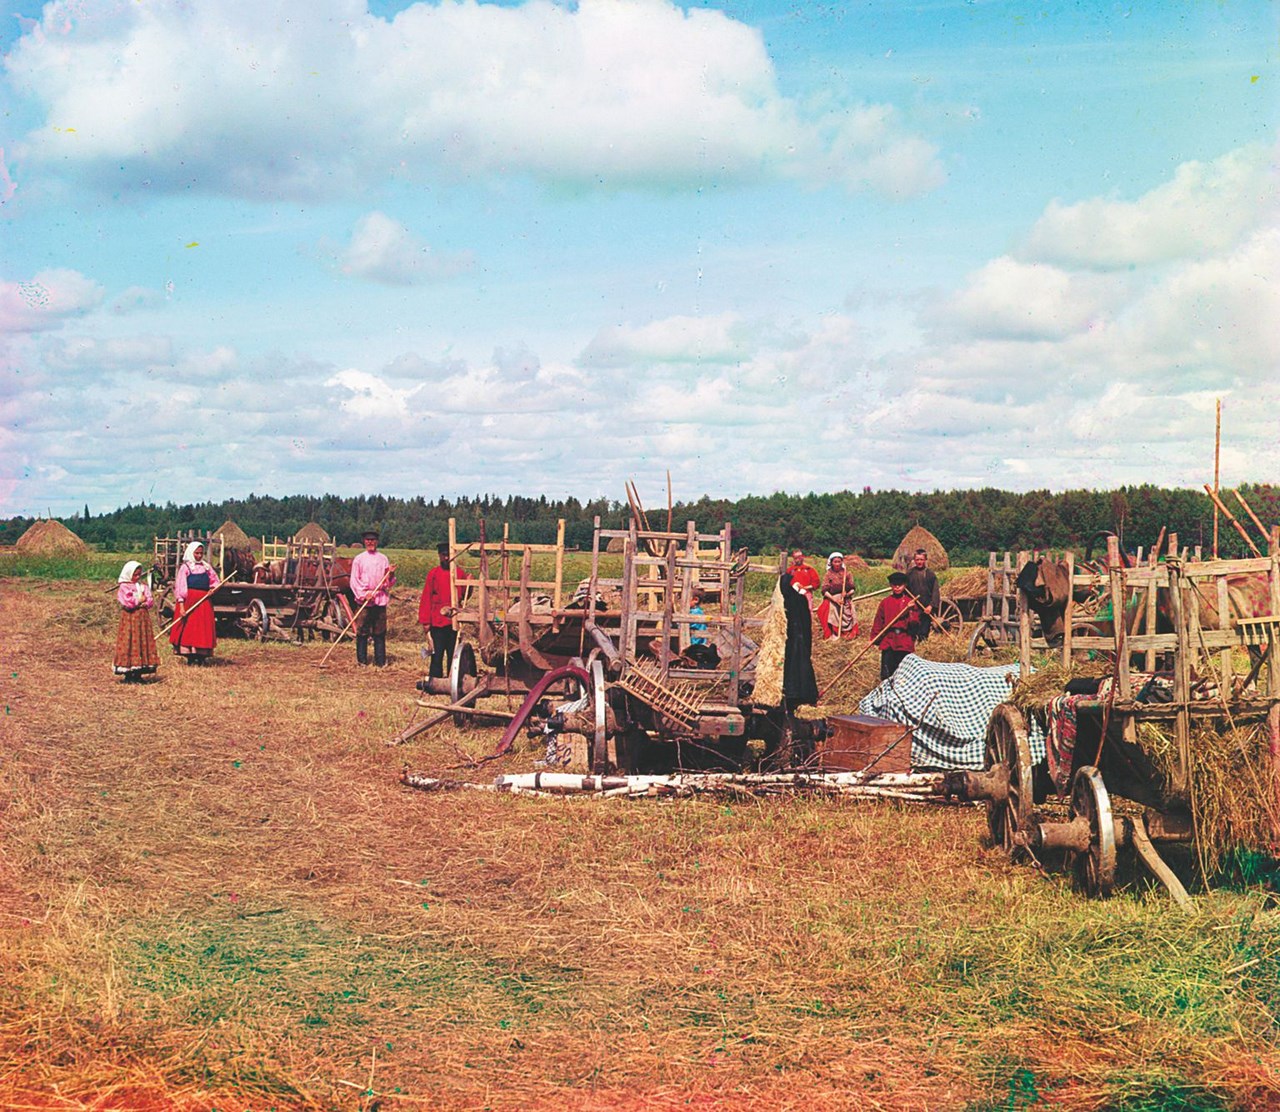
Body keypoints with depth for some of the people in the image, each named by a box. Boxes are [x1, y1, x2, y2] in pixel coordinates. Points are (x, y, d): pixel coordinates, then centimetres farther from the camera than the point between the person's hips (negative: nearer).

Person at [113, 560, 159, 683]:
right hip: (130, 619, -5)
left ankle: (138, 675, 8)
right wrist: (140, 600, -5)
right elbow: (127, 603, -16)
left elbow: (150, 601, 5)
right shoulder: (124, 587, -3)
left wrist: (140, 602, -13)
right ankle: (128, 675, -3)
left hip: (143, 618, 5)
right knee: (129, 644, -6)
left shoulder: (143, 586, 13)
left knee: (143, 643, 3)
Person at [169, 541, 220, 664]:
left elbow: (214, 580, 21)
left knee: (204, 628, 1)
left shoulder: (206, 566, 13)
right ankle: (190, 657, -3)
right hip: (189, 600, -4)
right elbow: (179, 588, -4)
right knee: (188, 627, -5)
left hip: (204, 602, 4)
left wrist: (213, 588, -3)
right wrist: (181, 606, -13)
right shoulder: (185, 567, 0)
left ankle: (202, 656, 5)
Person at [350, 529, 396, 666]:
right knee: (362, 631, -1)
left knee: (380, 632, 2)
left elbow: (389, 583, 11)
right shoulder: (359, 559, 5)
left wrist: (391, 574, -10)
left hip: (380, 599, 2)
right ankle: (362, 659, 8)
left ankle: (380, 661, 4)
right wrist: (364, 594, -11)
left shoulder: (383, 559, 11)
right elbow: (354, 580, 1)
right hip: (363, 600, -2)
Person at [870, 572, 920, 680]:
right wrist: (873, 638, 2)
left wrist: (911, 612, -17)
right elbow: (878, 622, 7)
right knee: (886, 674, -2)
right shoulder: (885, 602, 6)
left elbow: (916, 623, -1)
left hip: (905, 643, 0)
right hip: (888, 641, 0)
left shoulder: (910, 603, 5)